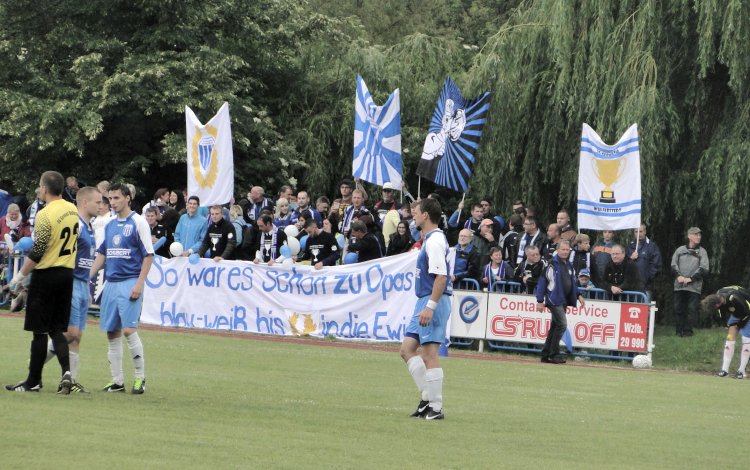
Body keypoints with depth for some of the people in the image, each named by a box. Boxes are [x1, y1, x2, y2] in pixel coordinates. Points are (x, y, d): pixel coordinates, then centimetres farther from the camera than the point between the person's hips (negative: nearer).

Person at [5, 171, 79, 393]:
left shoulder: (46, 215, -17)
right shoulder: (72, 210, 5)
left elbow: (37, 252, -17)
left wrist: (20, 275, -9)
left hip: (46, 275, -7)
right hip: (67, 273, 7)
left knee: (39, 331, 2)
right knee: (57, 329, 12)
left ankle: (33, 381, 8)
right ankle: (66, 371, -7)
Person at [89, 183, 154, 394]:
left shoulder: (138, 223, -5)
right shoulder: (109, 225, 15)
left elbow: (148, 255, -8)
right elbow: (101, 254, 21)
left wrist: (139, 284, -14)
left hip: (130, 282, -7)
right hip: (111, 283, 7)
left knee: (129, 330, -13)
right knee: (112, 333, 5)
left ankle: (140, 377, -2)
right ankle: (117, 381, 11)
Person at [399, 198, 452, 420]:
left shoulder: (435, 241, -15)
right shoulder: (431, 239, 16)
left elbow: (441, 277, -22)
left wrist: (430, 307, -25)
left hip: (433, 302, -11)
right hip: (425, 301, 11)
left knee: (429, 354, -8)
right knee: (407, 349, 10)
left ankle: (435, 408, -5)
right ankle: (427, 397, 10)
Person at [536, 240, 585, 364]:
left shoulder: (569, 265, 14)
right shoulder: (551, 264, -10)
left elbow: (572, 282, 23)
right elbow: (542, 281, -11)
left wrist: (578, 295, 9)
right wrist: (540, 301, -14)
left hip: (564, 301, 8)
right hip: (554, 300, -8)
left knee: (555, 327, 10)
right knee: (562, 324, -16)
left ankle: (546, 355, 16)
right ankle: (554, 354, -11)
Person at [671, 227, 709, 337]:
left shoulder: (702, 252, 7)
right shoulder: (680, 250, 13)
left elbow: (704, 269, -2)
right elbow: (673, 265, 9)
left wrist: (691, 278, -12)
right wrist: (678, 276, -10)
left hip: (694, 287, -2)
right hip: (679, 286, 2)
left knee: (692, 309, -7)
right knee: (678, 308, 2)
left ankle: (688, 330, -4)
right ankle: (679, 331, 8)